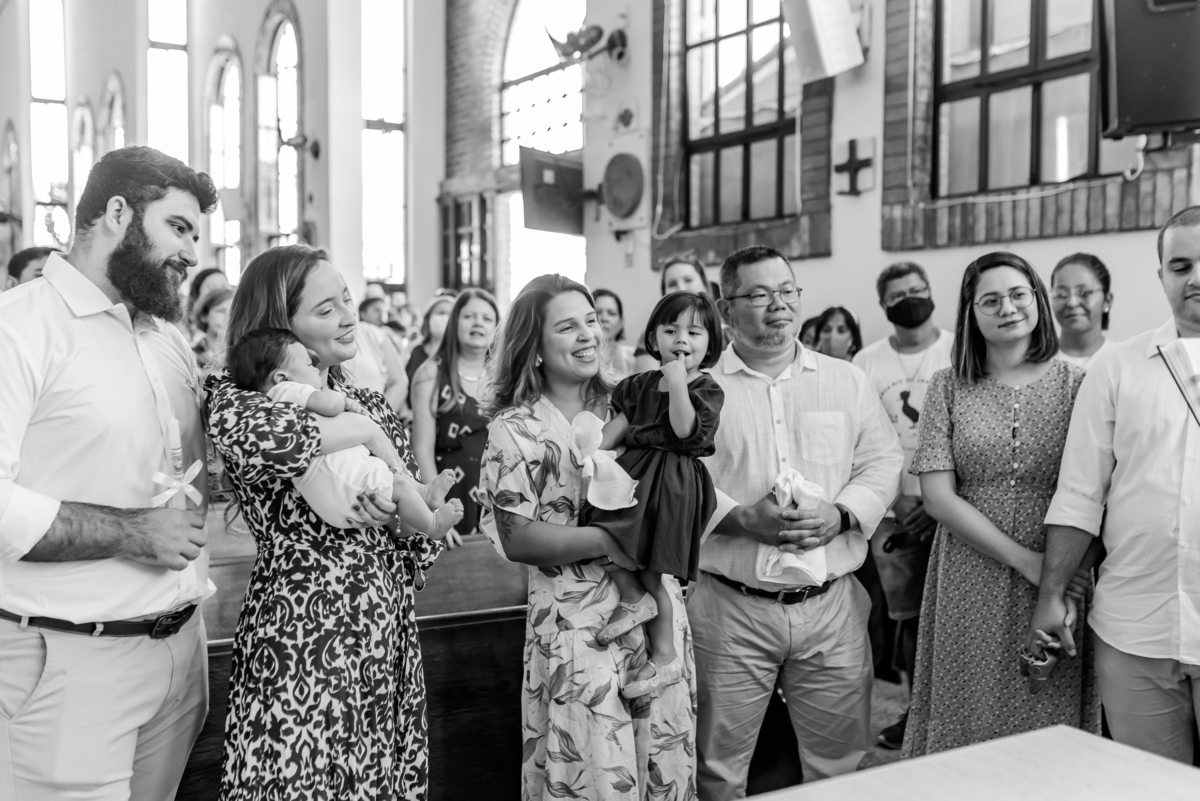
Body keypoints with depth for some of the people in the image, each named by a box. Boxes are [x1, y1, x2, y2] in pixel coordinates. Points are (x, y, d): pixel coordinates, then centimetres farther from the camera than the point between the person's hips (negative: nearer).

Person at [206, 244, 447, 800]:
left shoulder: (370, 405, 11)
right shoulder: (235, 394, -5)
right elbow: (256, 434, -32)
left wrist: (404, 507, -13)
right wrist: (367, 434, -18)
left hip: (387, 637, 5)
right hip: (300, 643, -5)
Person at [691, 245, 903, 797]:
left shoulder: (847, 381, 10)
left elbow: (883, 462, 7)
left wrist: (841, 514, -10)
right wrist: (742, 518, -19)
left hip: (832, 603, 2)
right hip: (731, 608, -2)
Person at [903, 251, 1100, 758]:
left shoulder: (1075, 384, 1)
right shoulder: (947, 388, 1)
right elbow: (938, 496, -6)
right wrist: (1025, 560, -12)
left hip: (1057, 583, 0)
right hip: (969, 580, 0)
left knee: (1050, 726, 8)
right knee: (968, 723, 8)